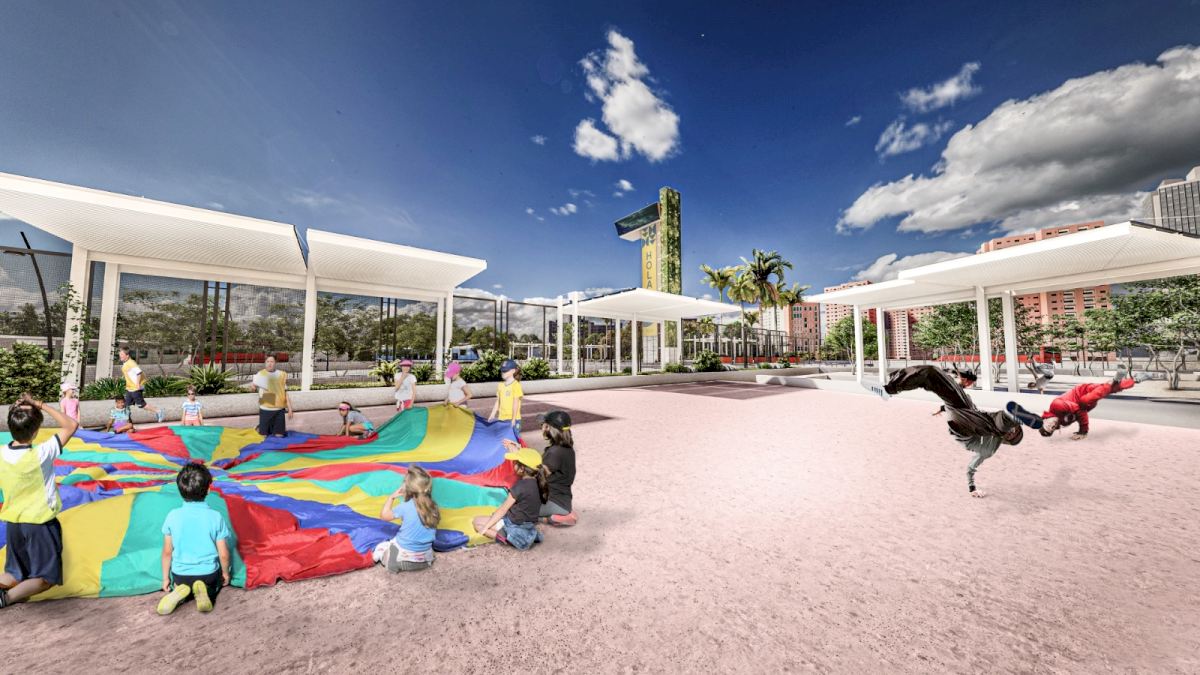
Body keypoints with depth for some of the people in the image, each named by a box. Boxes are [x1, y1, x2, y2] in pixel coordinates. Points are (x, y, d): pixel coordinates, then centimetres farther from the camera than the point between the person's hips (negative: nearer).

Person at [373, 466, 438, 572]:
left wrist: (391, 497, 8)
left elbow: (383, 515, -1)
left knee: (380, 548, 20)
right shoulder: (433, 507, -7)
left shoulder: (405, 507, -18)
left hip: (404, 556, -3)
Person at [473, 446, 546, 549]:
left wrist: (485, 527, -4)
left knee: (477, 522, 5)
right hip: (530, 526, 8)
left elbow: (503, 509, -14)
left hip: (515, 525, -8)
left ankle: (506, 538, -11)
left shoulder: (520, 487, -23)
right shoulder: (537, 482, -3)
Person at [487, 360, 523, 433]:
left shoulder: (516, 385, -9)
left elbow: (516, 403, -12)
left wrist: (513, 419, -15)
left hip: (512, 418, -6)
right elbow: (498, 402, 13)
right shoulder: (500, 385, 9)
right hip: (501, 418, 6)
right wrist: (492, 415, 9)